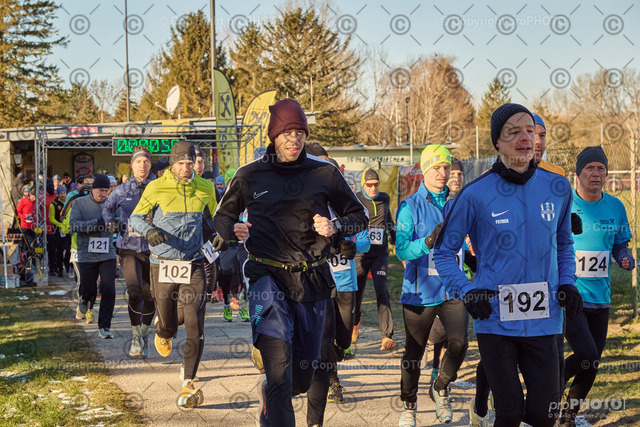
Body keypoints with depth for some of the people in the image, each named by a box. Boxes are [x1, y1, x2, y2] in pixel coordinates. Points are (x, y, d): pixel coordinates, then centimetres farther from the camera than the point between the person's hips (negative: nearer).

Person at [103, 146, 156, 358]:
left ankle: (144, 334, 31)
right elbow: (107, 207, 21)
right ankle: (136, 336, 0)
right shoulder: (121, 190, 5)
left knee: (150, 296, 7)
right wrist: (110, 221, 2)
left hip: (152, 248, 1)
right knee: (134, 292, -19)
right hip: (128, 248, -1)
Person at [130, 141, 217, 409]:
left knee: (195, 328, -12)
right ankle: (163, 334, 49)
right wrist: (149, 230, -17)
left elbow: (216, 217, 23)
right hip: (163, 265, -1)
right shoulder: (157, 187, -2)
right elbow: (135, 218, 4)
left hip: (193, 265, 1)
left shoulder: (205, 188, 6)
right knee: (168, 326, 9)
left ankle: (188, 386, -9)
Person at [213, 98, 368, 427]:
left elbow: (359, 216, 13)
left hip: (312, 280, 2)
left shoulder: (325, 174, 6)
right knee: (279, 359, -23)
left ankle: (269, 391, 44)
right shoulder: (250, 175, 5)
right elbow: (222, 216, 17)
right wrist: (234, 230, -6)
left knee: (303, 377, 10)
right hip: (268, 277, -2)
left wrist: (335, 226, -8)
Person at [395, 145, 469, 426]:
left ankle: (440, 389, 14)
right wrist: (428, 241, -30)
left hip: (452, 289, 2)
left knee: (459, 342, -15)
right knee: (414, 353, 7)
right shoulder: (410, 207, -4)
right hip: (420, 291, -2)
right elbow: (402, 249, -13)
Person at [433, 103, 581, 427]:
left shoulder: (558, 188, 4)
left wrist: (567, 284, 6)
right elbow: (443, 252, 4)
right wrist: (466, 291, -11)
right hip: (494, 320, -2)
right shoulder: (476, 195, -6)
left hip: (543, 320, 2)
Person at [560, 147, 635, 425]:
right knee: (586, 355, -19)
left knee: (591, 364, 8)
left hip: (600, 298, 5)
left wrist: (626, 259, -6)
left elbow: (620, 245, 16)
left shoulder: (615, 207, 6)